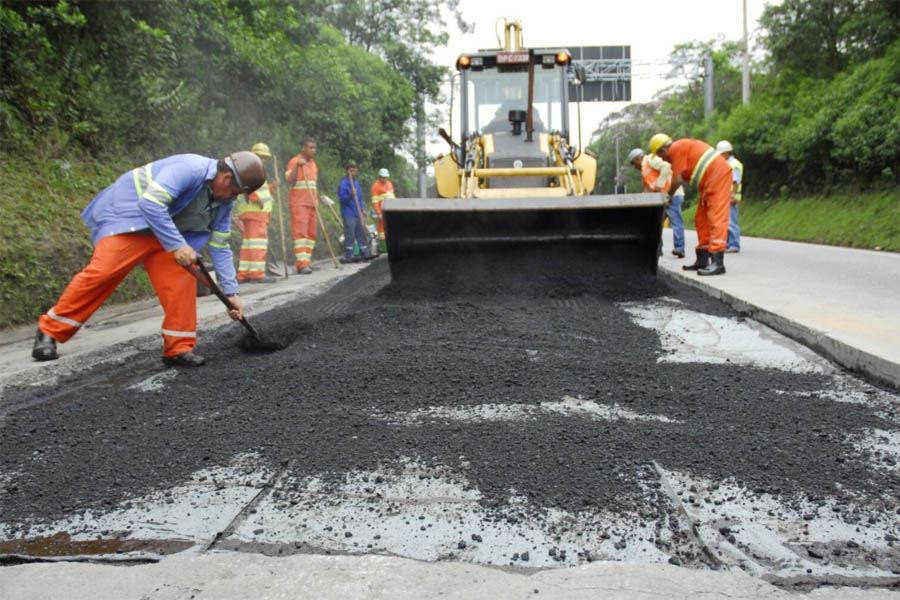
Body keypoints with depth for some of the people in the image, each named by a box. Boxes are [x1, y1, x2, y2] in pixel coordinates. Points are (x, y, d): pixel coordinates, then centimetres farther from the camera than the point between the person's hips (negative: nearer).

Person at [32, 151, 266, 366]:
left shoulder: (223, 201, 1)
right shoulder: (188, 169, -27)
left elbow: (220, 247, 5)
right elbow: (150, 203, -34)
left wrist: (231, 292, 0)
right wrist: (177, 245, -34)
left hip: (163, 231, 8)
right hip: (127, 214, -8)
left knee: (182, 278, -7)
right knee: (102, 272, -17)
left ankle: (179, 348, -1)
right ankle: (49, 331, -3)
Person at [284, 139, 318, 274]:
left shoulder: (313, 163, 18)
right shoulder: (294, 161, -4)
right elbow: (289, 181, -16)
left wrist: (317, 200, 15)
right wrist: (297, 165, -24)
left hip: (311, 203, 7)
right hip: (298, 202, -7)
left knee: (311, 233, 5)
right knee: (300, 232, -12)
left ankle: (306, 260, 11)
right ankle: (302, 263, -16)